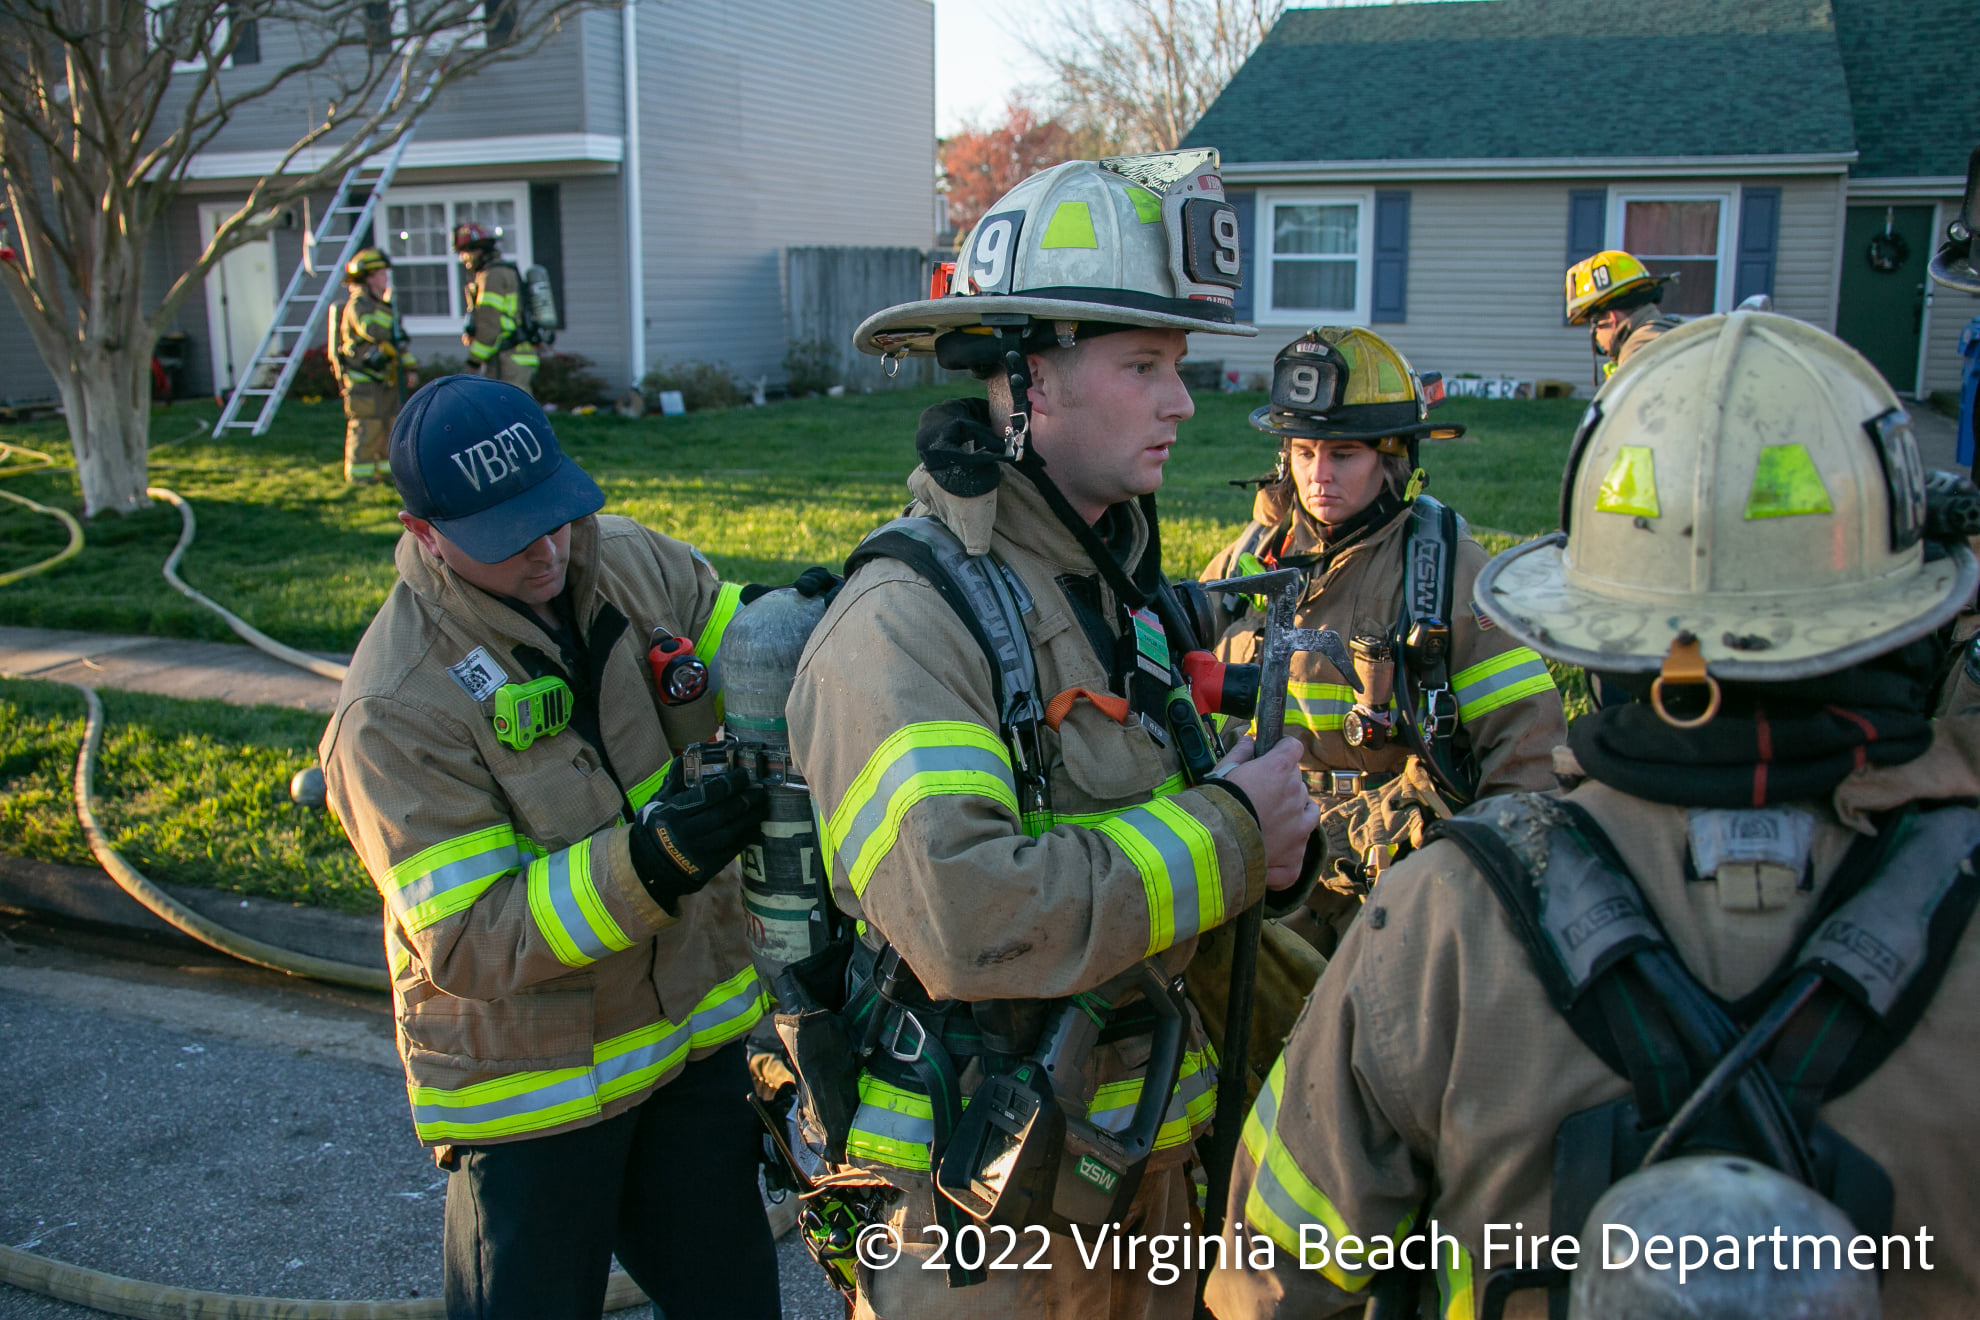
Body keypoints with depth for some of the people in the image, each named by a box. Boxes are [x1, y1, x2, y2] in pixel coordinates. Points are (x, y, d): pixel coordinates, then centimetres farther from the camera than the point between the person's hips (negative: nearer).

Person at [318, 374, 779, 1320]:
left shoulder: (626, 559, -7)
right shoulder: (393, 709, -24)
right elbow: (466, 943, -25)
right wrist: (644, 863, -37)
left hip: (698, 1028, 6)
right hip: (533, 1086, -5)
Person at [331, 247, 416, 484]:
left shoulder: (384, 305, 18)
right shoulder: (357, 304, -12)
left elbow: (400, 340, 24)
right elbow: (374, 331, -30)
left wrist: (410, 368, 13)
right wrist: (385, 304, -15)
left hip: (386, 380, 9)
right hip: (363, 382, -9)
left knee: (391, 427, 10)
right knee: (366, 429, -8)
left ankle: (385, 469, 18)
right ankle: (359, 473, -2)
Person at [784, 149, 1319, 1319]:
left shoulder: (1129, 582, 6)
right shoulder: (904, 619, -22)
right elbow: (966, 920, -33)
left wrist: (1268, 828, -4)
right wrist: (1222, 835, -22)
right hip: (984, 1189, -8)